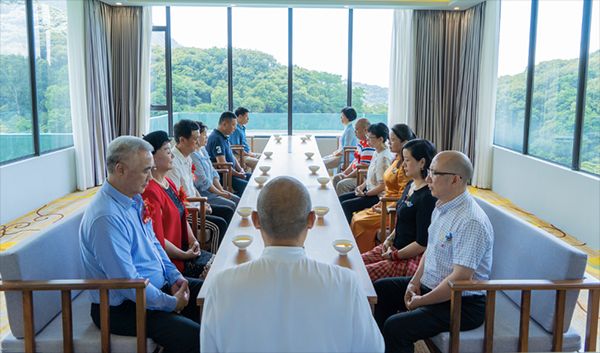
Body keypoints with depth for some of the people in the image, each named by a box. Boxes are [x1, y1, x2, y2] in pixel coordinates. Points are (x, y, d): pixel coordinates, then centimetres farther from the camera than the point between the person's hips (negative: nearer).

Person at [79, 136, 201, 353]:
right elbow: (128, 282, -27)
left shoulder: (134, 199, 4)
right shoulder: (106, 218, -27)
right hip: (121, 308, -10)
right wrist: (171, 304, -16)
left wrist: (174, 276, 3)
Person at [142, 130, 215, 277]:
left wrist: (192, 240, 3)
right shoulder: (150, 192, -21)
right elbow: (157, 240, -22)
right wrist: (184, 255, -12)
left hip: (184, 248, 9)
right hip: (171, 259, -9)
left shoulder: (168, 183, 11)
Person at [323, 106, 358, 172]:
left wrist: (337, 153, -9)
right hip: (342, 154, 10)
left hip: (346, 157, -10)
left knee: (323, 163, -13)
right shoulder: (347, 128, 13)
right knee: (323, 159, 9)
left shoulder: (350, 130, -19)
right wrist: (337, 151, 10)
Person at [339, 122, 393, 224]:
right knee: (341, 198, 10)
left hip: (378, 196, -10)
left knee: (346, 205, -15)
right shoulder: (376, 153, 7)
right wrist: (361, 186, 3)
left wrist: (365, 194, -14)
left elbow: (382, 186, -23)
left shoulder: (384, 157, -23)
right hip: (370, 190, 10)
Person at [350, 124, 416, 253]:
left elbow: (402, 197, -22)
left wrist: (384, 210, -14)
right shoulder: (397, 160, 10)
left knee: (360, 222, -13)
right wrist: (380, 203, 9)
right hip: (386, 205, 10)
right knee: (356, 217, 5)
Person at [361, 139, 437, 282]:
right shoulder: (410, 186, 9)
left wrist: (395, 255, -11)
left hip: (412, 258, -10)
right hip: (394, 247, 10)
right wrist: (390, 238, 5)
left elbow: (422, 243, -20)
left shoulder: (428, 197, -21)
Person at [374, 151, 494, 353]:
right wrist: (415, 282, 2)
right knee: (380, 289, 15)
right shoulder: (441, 206, 4)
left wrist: (420, 301, -18)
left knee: (395, 326, -25)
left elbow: (460, 279, -28)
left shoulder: (471, 222, -26)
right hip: (431, 286, 10)